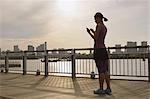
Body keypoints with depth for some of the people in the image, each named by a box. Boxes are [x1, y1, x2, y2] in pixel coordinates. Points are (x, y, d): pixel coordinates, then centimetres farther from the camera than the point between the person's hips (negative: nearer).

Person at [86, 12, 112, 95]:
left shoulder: (99, 26, -8)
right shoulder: (105, 28, 18)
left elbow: (96, 38, -14)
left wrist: (94, 32, 5)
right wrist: (90, 32, 20)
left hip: (98, 49, -9)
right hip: (104, 49, 9)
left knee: (101, 70, -5)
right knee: (105, 70, 8)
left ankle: (101, 89, 2)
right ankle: (108, 89, 11)